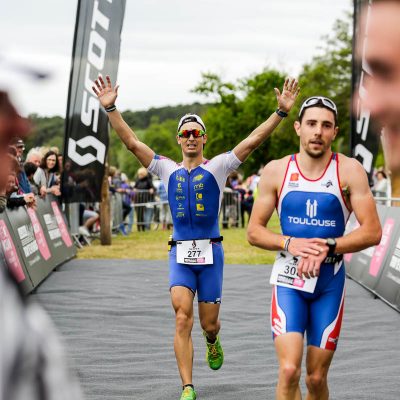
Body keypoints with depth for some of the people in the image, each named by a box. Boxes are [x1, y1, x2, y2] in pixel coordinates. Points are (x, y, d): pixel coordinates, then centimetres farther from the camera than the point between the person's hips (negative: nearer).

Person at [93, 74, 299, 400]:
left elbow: (253, 141, -8)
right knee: (182, 318, -14)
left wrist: (281, 112, -18)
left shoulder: (217, 168, 1)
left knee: (208, 323, 7)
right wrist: (111, 109, -7)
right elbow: (132, 142, 2)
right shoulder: (168, 170, 7)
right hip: (180, 254, 1)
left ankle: (213, 343, 46)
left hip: (210, 253, -1)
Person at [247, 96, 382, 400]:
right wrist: (289, 243, -17)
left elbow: (373, 232, -11)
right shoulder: (276, 171, -2)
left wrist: (327, 247, -23)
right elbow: (254, 231, 2)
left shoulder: (349, 170, -6)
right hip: (289, 279, 0)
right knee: (289, 370, -17)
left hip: (330, 282, 0)